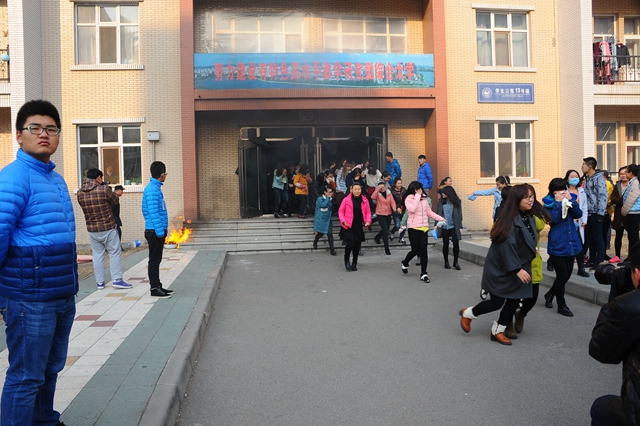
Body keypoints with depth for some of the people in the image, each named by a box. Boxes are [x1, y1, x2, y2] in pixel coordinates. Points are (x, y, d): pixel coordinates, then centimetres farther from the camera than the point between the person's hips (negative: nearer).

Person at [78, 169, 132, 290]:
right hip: (108, 228, -4)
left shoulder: (80, 192, -1)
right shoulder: (104, 189, -15)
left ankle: (99, 282, 14)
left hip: (92, 229, 5)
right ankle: (117, 279, 1)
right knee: (115, 253, 4)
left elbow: (83, 205, 13)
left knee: (97, 254, 11)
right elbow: (115, 200, -1)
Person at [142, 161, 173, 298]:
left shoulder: (154, 187, 14)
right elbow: (153, 212, -22)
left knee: (156, 260, 14)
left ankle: (157, 286, 22)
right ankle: (154, 289, 3)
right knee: (154, 260, -3)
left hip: (156, 230, 10)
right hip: (155, 231, -10)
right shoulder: (153, 189, -16)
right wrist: (160, 231, -22)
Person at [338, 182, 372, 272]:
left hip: (359, 226, 3)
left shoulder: (365, 200, 3)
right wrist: (343, 221, -11)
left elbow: (368, 212, 10)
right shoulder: (346, 199, -5)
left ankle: (354, 263, 24)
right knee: (350, 243, -14)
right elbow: (340, 211, 1)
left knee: (357, 245, 6)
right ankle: (346, 259, 14)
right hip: (348, 226, -3)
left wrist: (368, 221, -5)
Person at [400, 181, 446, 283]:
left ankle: (423, 273, 6)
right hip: (413, 228, -4)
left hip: (424, 227, 4)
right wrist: (417, 196, -18)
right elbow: (412, 209, -25)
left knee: (423, 251, -1)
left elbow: (429, 212, 16)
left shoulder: (424, 199, 10)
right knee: (415, 250, 2)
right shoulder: (409, 199, -6)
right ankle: (404, 263, 33)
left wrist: (440, 218, 9)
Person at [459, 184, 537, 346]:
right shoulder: (510, 219, -23)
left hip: (520, 267, 8)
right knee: (497, 302, -1)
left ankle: (497, 331, 22)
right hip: (501, 268, -8)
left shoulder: (529, 217, 4)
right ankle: (467, 314, 23)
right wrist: (517, 269, -26)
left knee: (514, 301, 6)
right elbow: (507, 246, -26)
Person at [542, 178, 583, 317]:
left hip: (572, 242, 5)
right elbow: (554, 219, -20)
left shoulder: (570, 198, 6)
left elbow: (578, 215, -8)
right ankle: (561, 305, 14)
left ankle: (550, 294, 36)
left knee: (567, 274, 13)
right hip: (557, 244, -5)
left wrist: (570, 200, -17)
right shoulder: (549, 202, -7)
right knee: (562, 275, -1)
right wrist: (558, 202, -20)